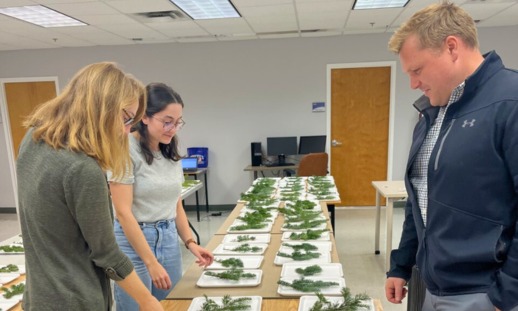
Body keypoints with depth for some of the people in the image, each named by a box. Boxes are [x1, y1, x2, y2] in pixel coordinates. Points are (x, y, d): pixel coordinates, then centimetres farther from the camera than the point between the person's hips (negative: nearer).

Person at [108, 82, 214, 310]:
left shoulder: (171, 153, 6)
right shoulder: (127, 150, -15)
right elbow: (123, 213, -17)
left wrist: (190, 242, 1)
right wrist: (151, 263, -17)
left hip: (169, 239, 6)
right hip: (134, 241, -6)